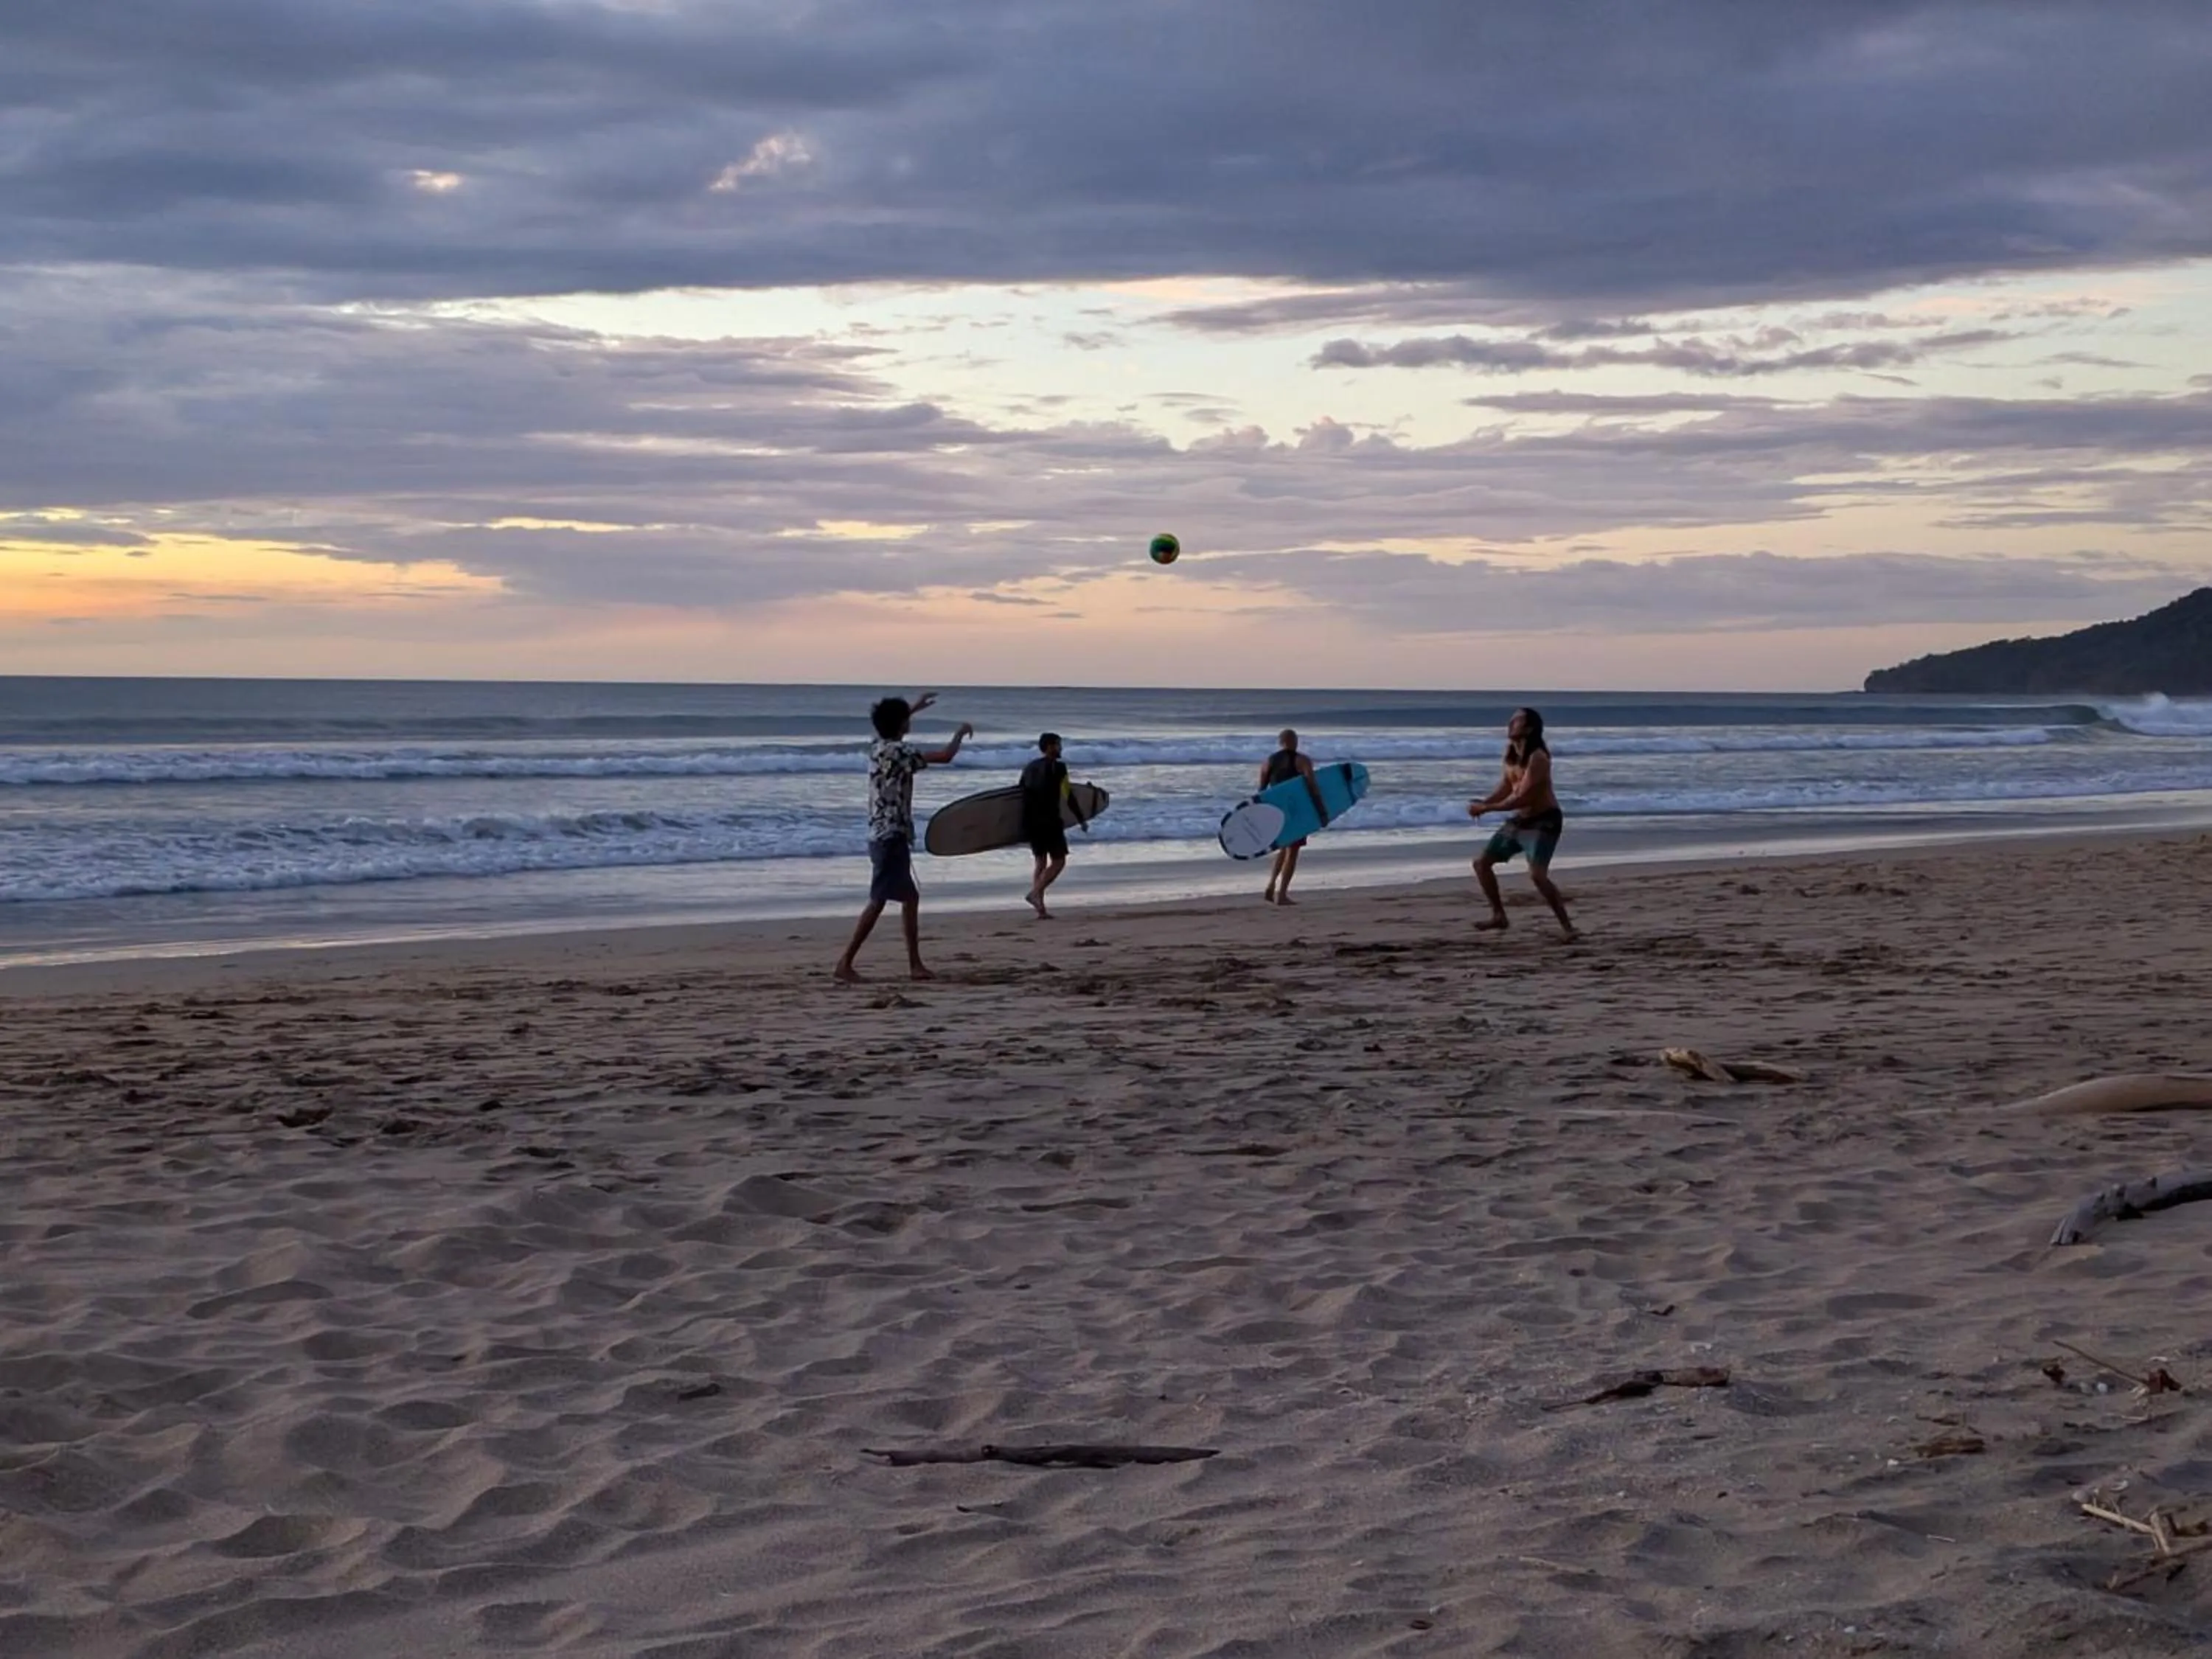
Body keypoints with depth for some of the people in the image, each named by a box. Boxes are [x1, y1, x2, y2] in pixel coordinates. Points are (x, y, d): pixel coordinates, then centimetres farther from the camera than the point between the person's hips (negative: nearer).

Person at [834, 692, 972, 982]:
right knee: (878, 902, -10)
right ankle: (845, 962, -12)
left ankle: (915, 965, 13)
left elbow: (889, 727, 38)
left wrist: (913, 708, 43)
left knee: (910, 898, 12)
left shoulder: (878, 748, 11)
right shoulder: (899, 751, -15)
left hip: (885, 836, 10)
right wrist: (961, 733, 1)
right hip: (891, 837, -10)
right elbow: (945, 757, -18)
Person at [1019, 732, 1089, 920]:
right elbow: (1068, 796, -10)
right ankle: (1035, 893, -18)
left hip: (1031, 822, 7)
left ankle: (1040, 909, 3)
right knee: (1058, 861, 1)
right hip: (1050, 821, -7)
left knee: (1041, 862, 11)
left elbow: (1023, 797, 16)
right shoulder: (1057, 767, -7)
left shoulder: (1029, 768, 14)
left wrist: (1024, 826, 21)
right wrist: (1081, 819, -3)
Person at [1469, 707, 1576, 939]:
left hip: (1544, 821, -9)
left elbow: (1522, 798, -27)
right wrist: (1483, 802, -5)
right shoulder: (1510, 752, 3)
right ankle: (1499, 916, 22)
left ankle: (1567, 926, -16)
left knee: (1537, 874, -26)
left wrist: (1487, 808, -24)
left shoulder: (1538, 758, -24)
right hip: (1519, 820, 9)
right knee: (1482, 863, 9)